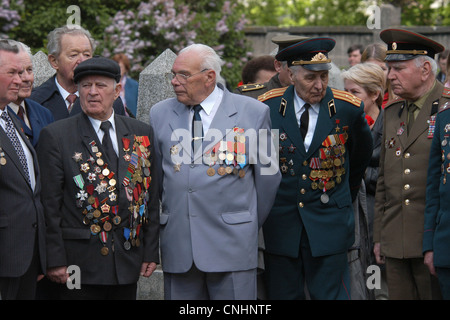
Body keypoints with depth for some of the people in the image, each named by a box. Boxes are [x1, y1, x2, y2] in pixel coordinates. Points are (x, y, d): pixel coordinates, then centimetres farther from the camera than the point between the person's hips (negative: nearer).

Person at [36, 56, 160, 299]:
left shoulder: (141, 133, 10)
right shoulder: (56, 135, -1)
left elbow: (151, 196, 12)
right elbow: (49, 204, -5)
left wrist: (151, 252, 7)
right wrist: (55, 260, -10)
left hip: (128, 260, 4)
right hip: (80, 260, -3)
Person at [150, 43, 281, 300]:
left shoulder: (253, 112, 1)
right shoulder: (160, 114, 10)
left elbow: (268, 175, 7)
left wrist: (251, 225, 13)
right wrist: (160, 220, 14)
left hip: (231, 243, -3)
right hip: (177, 245, 3)